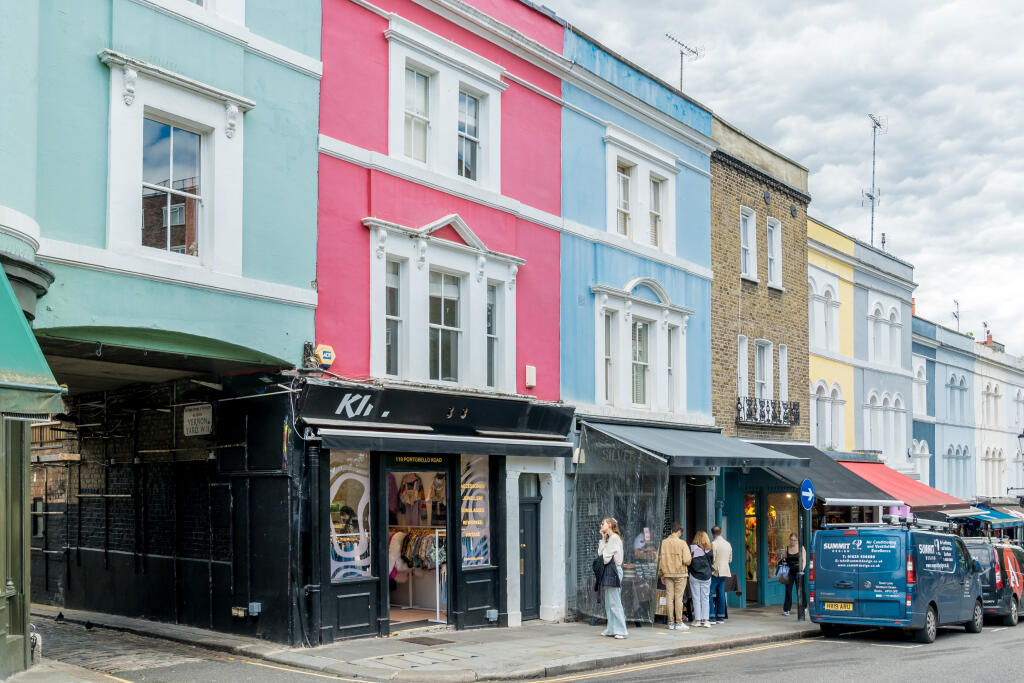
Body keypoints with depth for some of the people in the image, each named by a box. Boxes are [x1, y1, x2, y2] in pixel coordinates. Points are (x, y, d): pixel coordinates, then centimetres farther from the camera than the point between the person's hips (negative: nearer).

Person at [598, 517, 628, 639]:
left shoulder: (614, 538, -11)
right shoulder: (608, 539, 20)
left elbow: (606, 557, -15)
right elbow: (600, 553, 12)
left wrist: (603, 560, 5)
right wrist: (603, 539, 11)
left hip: (613, 570, -10)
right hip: (608, 571, 10)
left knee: (614, 602, -10)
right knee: (609, 602, 10)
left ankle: (621, 630, -9)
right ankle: (611, 629, 14)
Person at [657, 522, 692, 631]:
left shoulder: (663, 543, 1)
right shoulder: (682, 543, -10)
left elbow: (659, 559, 3)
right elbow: (687, 560, -14)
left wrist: (661, 574, 12)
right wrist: (688, 561, 10)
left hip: (667, 573, 3)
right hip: (680, 574, -3)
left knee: (669, 597, 6)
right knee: (678, 597, 0)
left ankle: (671, 623, 9)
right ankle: (679, 623, 2)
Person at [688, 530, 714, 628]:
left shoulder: (692, 548, -9)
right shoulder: (708, 550, -2)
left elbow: (688, 561, -6)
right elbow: (712, 561, 6)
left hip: (694, 576, -2)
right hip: (706, 576, 2)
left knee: (696, 598, 4)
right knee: (705, 598, 7)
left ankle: (697, 620, 4)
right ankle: (706, 620, 4)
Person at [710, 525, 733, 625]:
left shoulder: (713, 544, -13)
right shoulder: (728, 544, 11)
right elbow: (730, 559, 16)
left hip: (715, 572, -8)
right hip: (724, 572, 8)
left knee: (710, 594, -5)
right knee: (721, 594, 11)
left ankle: (712, 617, -9)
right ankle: (721, 617, 12)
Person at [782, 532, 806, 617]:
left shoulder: (801, 548, 2)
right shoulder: (787, 548, 11)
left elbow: (804, 561, -1)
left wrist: (802, 569, -15)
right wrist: (784, 560, -1)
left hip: (798, 571, -2)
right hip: (789, 571, 2)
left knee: (801, 589, 0)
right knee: (788, 590, -2)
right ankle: (786, 610, 0)